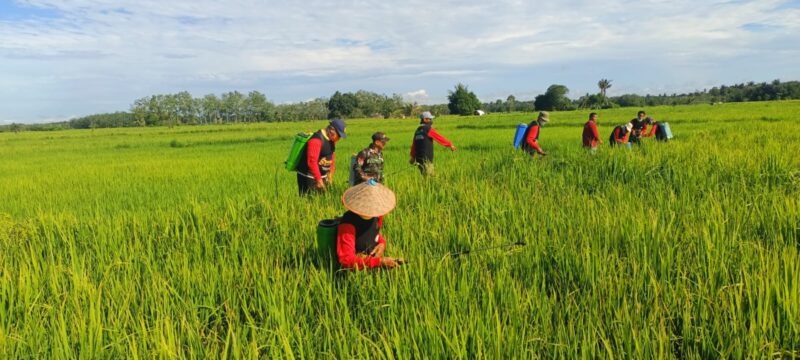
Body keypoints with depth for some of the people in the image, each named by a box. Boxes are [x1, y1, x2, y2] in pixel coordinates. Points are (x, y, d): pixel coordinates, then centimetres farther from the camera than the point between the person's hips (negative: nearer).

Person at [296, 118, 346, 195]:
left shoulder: (332, 139, 5)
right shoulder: (317, 140, -23)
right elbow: (312, 162, -27)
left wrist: (330, 174, 11)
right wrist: (319, 180, -25)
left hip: (322, 176, 9)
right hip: (308, 178, -9)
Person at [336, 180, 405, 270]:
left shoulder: (376, 215, -3)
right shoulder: (348, 224, -23)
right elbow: (346, 260, -26)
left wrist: (382, 243, -3)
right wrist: (379, 261, -31)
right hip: (357, 270, -7)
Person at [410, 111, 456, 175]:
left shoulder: (417, 130, 15)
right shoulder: (428, 129, -8)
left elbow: (413, 145, 17)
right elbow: (439, 138, -6)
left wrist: (413, 156, 25)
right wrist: (450, 144, 1)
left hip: (418, 158, 8)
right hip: (426, 158, -8)